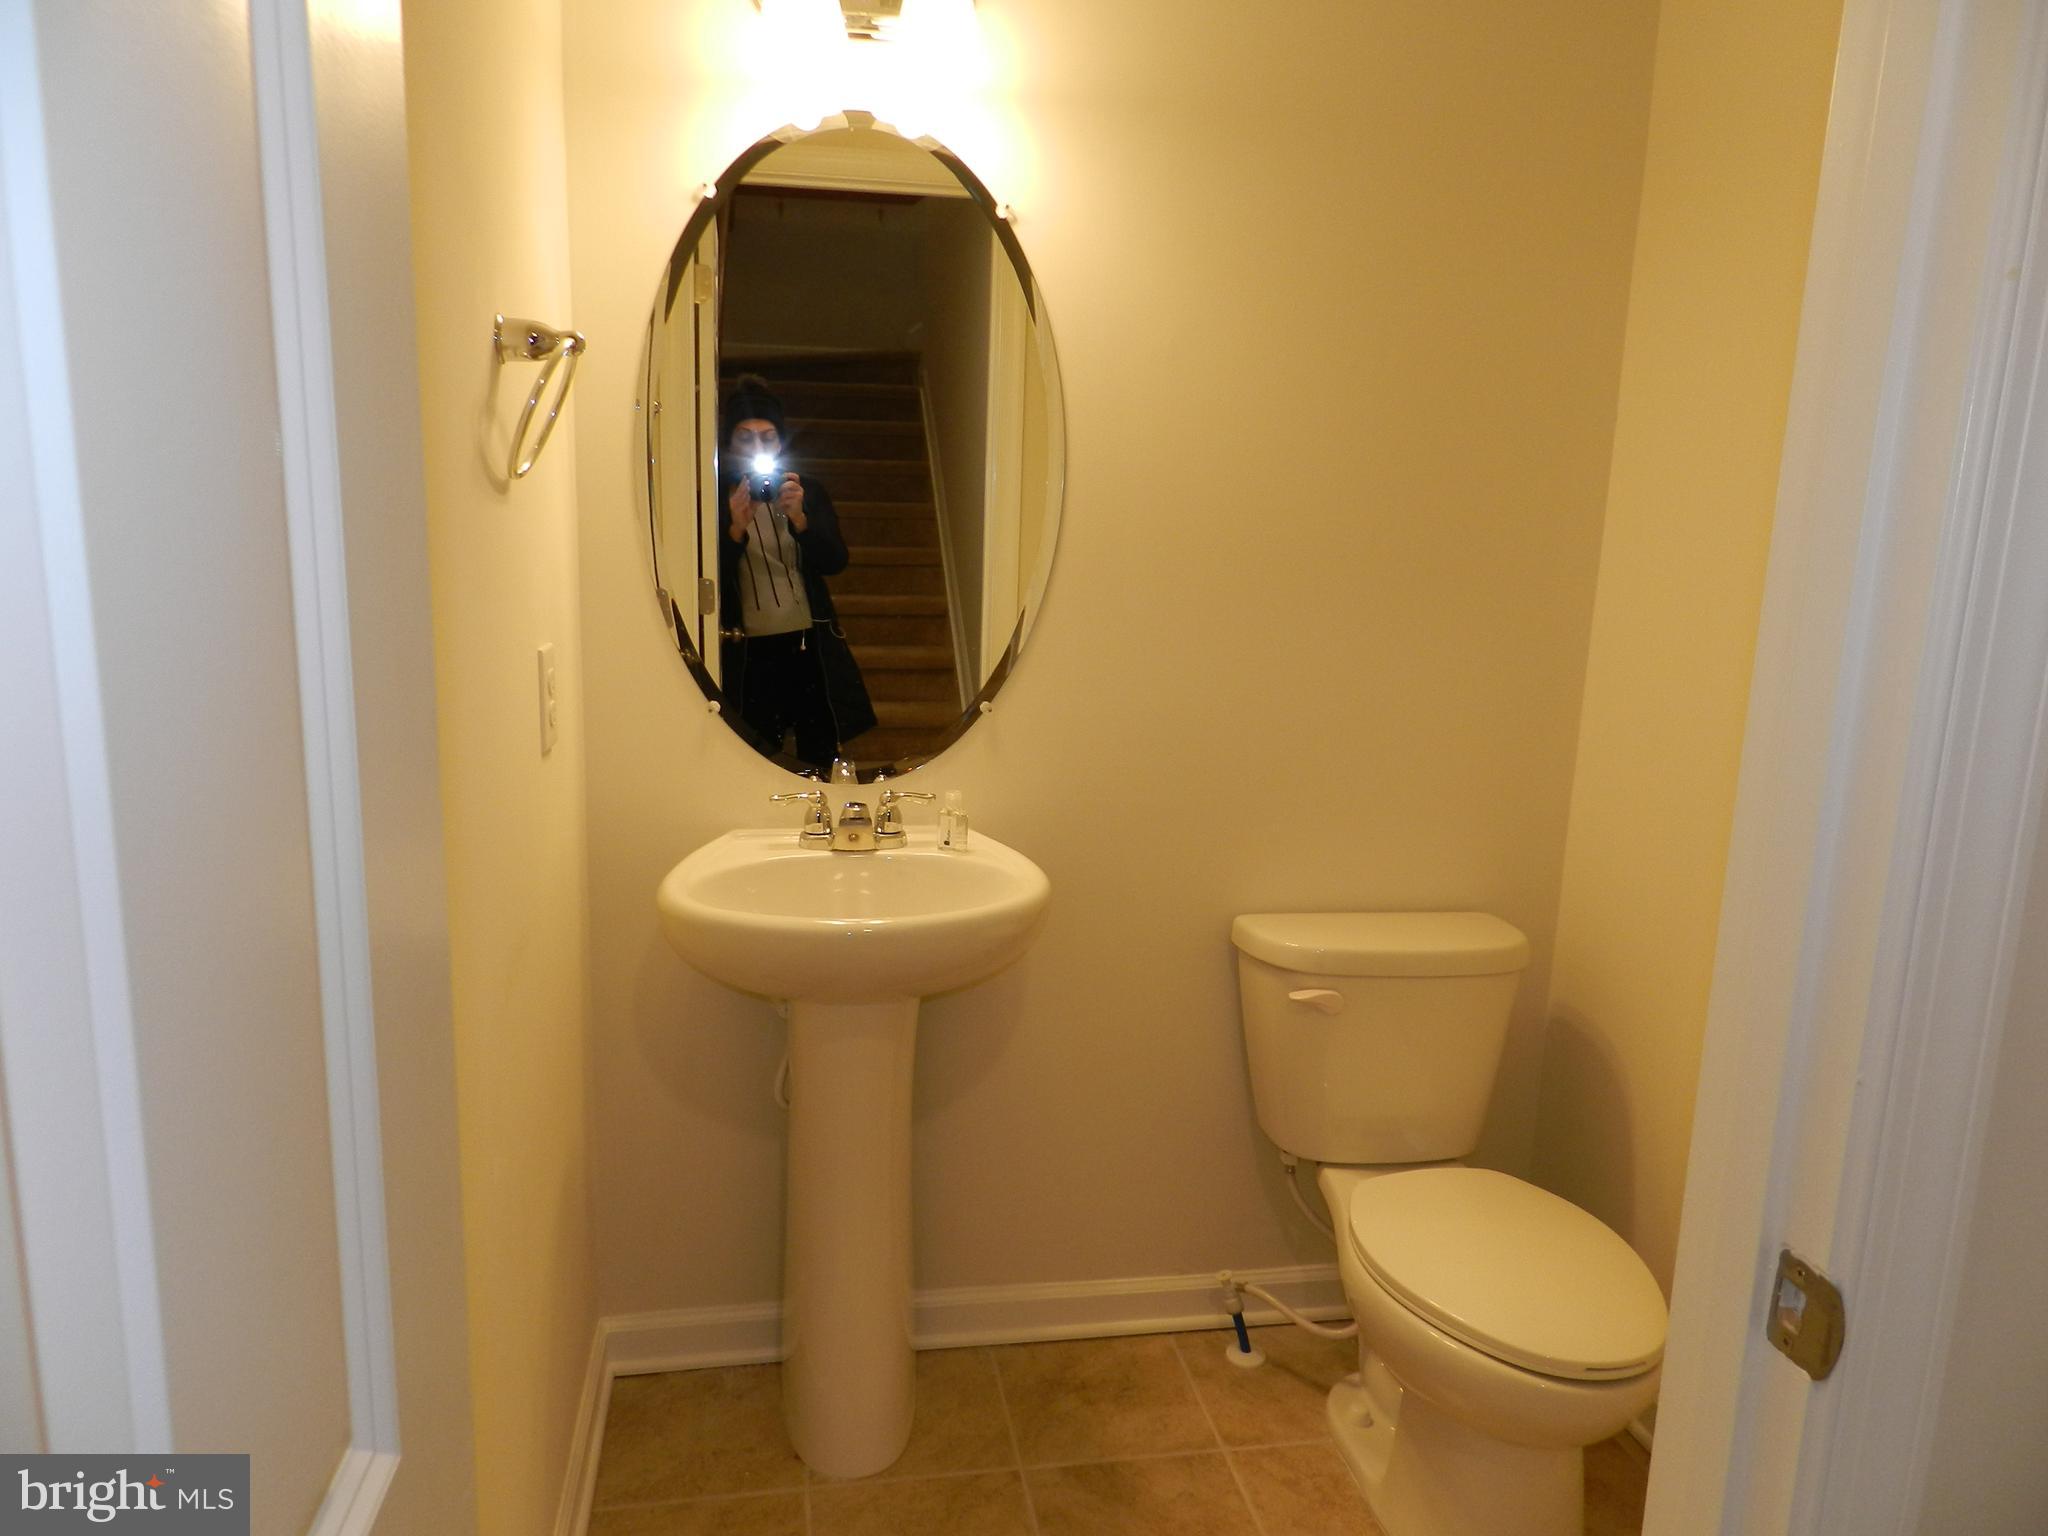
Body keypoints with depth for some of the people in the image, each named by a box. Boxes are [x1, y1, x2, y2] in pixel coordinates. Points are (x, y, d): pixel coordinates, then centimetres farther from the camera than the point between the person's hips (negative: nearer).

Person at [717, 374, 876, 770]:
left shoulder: (808, 490, 6)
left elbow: (836, 562, -5)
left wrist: (798, 518, -20)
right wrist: (736, 529, -20)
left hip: (809, 646, 2)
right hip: (748, 652, -1)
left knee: (821, 753, 4)